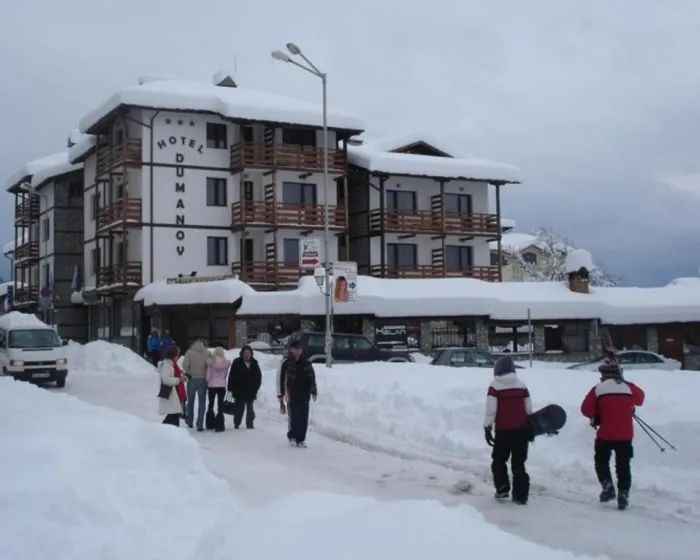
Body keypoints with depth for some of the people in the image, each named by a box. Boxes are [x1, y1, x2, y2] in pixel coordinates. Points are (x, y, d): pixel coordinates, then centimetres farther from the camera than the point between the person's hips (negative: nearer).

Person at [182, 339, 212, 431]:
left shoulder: (189, 352, -8)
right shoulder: (208, 353, -6)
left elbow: (185, 364, -16)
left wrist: (188, 372, 2)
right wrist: (207, 376, 0)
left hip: (192, 379, 0)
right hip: (203, 380, 0)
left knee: (190, 401, 19)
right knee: (201, 403, 6)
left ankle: (190, 422, 29)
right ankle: (200, 425, 0)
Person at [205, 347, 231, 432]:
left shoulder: (210, 362, -6)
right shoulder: (226, 363, -6)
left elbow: (207, 375, -4)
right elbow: (226, 374, -3)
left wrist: (207, 382, 10)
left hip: (211, 385, 1)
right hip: (222, 385, -1)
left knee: (211, 405, 16)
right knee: (220, 406, 3)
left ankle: (210, 425, 21)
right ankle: (219, 426, -2)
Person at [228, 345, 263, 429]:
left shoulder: (254, 363, 6)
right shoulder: (237, 363, -5)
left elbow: (259, 376, 11)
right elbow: (232, 377, -6)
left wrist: (256, 387, 4)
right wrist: (231, 388, -10)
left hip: (251, 392, 4)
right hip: (239, 392, -4)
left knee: (250, 409, 12)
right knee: (239, 409, -5)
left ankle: (250, 425, 20)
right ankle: (236, 425, 5)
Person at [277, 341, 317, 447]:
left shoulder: (306, 363, 10)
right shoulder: (285, 363, -2)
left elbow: (312, 378, 15)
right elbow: (280, 379, -1)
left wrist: (313, 392, 6)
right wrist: (281, 396, -3)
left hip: (304, 396, 4)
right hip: (292, 396, -4)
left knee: (304, 419, 3)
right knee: (293, 417, -8)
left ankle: (300, 439, 12)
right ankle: (291, 437, 11)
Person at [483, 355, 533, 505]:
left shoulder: (495, 385, -6)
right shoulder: (522, 384, 7)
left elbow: (491, 410, -9)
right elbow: (529, 409, 10)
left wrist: (487, 428, -3)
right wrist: (531, 428, 19)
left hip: (503, 430, -4)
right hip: (521, 430, 4)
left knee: (499, 460, 16)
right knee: (519, 463, 10)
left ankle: (503, 489, 6)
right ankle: (520, 496, 9)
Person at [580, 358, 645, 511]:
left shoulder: (598, 389, -8)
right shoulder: (629, 387, 1)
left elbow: (586, 409, -7)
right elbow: (640, 398, 21)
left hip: (605, 435, -2)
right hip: (625, 435, 2)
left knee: (601, 461, 18)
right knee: (623, 465, 11)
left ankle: (608, 487, 3)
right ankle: (623, 495, 7)